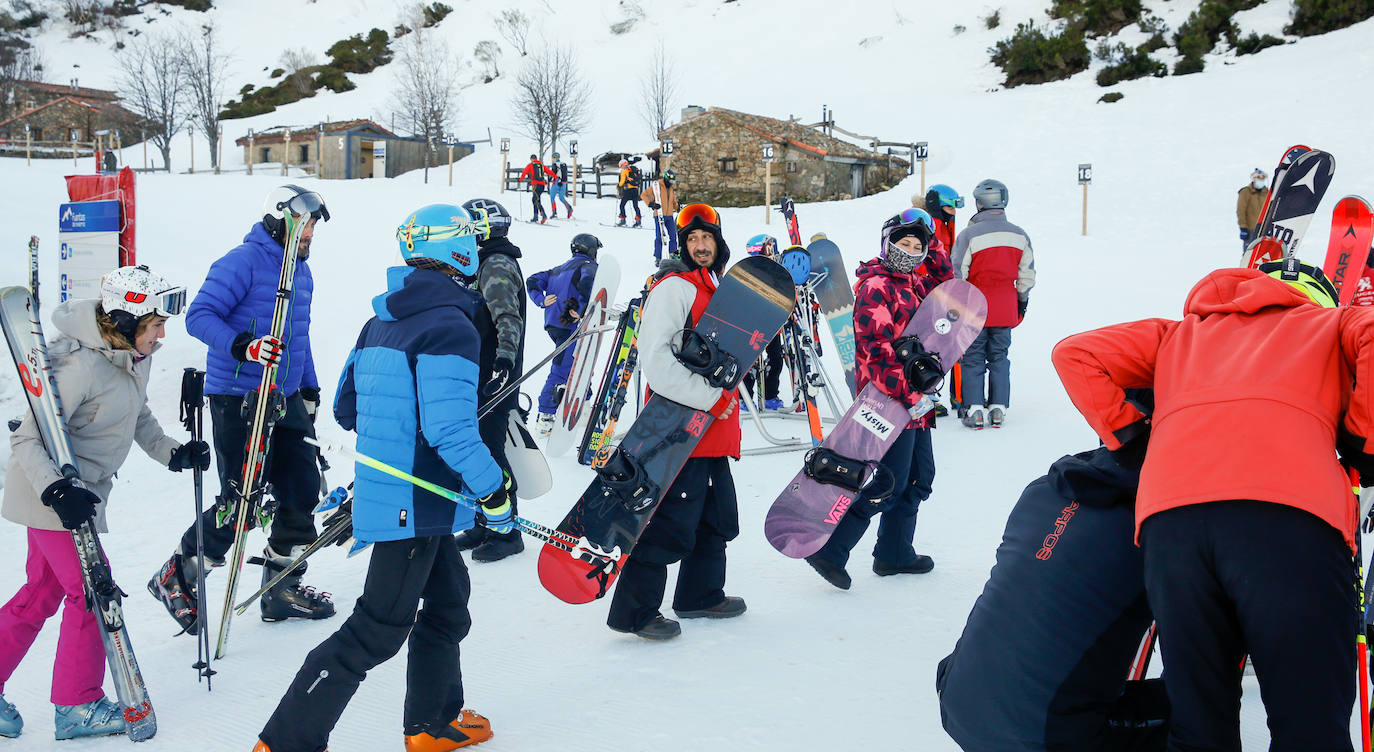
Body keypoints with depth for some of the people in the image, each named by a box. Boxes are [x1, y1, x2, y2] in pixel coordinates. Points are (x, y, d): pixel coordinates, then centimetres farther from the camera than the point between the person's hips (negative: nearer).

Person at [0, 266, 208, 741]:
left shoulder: (135, 355, 0)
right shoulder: (82, 366, -27)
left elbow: (137, 416, 16)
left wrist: (172, 453, 4)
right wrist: (57, 491, -38)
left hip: (82, 490, 9)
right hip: (49, 493, -9)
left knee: (44, 590, 16)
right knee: (92, 592, -2)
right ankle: (77, 706, 12)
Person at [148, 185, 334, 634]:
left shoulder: (301, 272, 16)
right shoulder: (241, 263, -12)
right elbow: (199, 316, -18)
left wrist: (309, 389, 25)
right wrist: (243, 346, -32)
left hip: (285, 397, 9)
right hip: (237, 397, -8)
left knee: (302, 489, 6)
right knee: (241, 501, -8)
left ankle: (282, 589, 19)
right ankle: (175, 577, 12)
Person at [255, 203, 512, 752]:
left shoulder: (380, 321, 9)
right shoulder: (451, 327, -19)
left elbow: (346, 407, 15)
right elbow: (452, 431, -25)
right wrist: (494, 494, -15)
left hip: (386, 486, 10)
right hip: (416, 501, -10)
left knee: (448, 600, 22)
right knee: (380, 628, -2)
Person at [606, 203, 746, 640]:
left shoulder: (722, 286, 17)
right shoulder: (674, 286, -12)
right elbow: (656, 358, -22)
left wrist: (728, 396, 13)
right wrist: (711, 398, -21)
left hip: (714, 427, 10)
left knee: (718, 517, 19)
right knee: (671, 522, -9)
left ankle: (701, 594, 35)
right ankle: (634, 611, 1)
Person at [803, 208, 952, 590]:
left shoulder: (914, 282, 15)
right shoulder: (876, 286, -13)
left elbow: (946, 285, 31)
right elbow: (879, 348, -20)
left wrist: (934, 250, 15)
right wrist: (908, 393, -22)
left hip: (913, 400, 10)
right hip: (891, 400, -10)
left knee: (920, 476, 15)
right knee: (889, 485, -9)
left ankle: (895, 554, 25)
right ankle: (829, 550, -2)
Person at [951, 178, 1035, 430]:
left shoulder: (969, 235, -12)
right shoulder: (1020, 236, 3)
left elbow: (957, 275, -10)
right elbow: (1027, 276, 9)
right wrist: (1022, 304, 21)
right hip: (1005, 311, 4)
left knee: (973, 359, 5)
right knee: (999, 358, 13)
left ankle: (974, 409, 2)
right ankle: (998, 409, 13)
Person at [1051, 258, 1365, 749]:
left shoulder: (1179, 333, 38)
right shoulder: (1333, 322, 30)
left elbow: (1075, 355, 30)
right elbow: (1369, 335, 7)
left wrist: (1128, 438, 28)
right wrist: (1360, 444, 16)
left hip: (1169, 520, 3)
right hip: (1290, 516, -3)